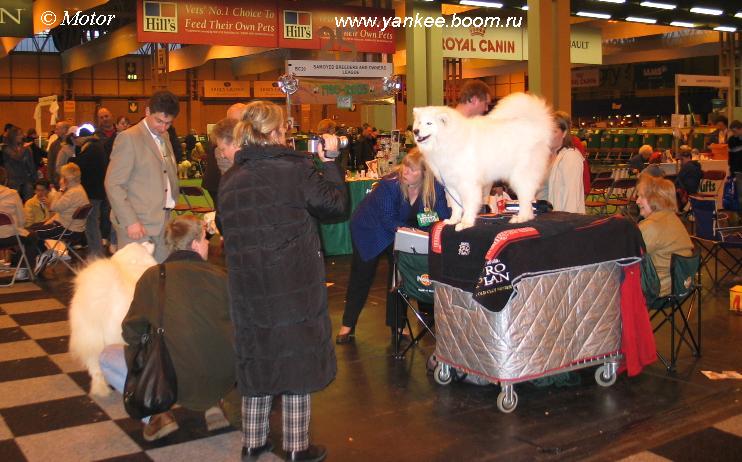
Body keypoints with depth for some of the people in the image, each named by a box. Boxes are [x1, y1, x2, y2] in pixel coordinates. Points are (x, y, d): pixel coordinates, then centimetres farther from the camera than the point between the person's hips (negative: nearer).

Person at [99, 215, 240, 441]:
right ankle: (228, 398, 12)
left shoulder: (153, 276, 0)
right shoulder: (220, 276, 2)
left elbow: (131, 334, 5)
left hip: (175, 382, -2)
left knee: (107, 356, 18)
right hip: (226, 378, 3)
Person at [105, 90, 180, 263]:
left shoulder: (164, 137, 15)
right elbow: (113, 185, -11)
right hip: (137, 225, -7)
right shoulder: (128, 138, -9)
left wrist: (172, 201, 10)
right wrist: (130, 222, -17)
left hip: (162, 223, 7)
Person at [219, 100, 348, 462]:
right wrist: (329, 163, 6)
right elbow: (337, 203, -5)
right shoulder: (294, 171, -13)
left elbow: (229, 230, 13)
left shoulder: (230, 179, 3)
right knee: (296, 360, 8)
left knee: (257, 357, 16)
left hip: (248, 286, 5)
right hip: (294, 288, -5)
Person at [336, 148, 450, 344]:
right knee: (361, 276, 5)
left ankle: (396, 325, 16)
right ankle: (348, 325, 17)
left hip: (398, 233, 4)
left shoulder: (435, 188, -23)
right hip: (370, 229, -3)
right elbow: (388, 219, -31)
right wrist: (415, 231, -39)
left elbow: (443, 216, -21)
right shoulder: (389, 184, -34)